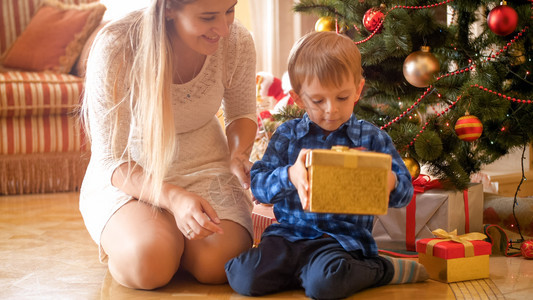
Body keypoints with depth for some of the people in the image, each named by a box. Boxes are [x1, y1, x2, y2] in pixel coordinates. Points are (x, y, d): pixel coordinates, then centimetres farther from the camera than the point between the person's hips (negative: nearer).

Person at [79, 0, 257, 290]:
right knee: (148, 264, -33)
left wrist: (238, 154, -16)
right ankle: (120, 236, 6)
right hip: (126, 176, -2)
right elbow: (110, 160, -21)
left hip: (205, 167, 3)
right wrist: (172, 198, -38)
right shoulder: (115, 48, -26)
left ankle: (169, 236, 10)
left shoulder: (237, 41, -15)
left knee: (219, 263, -27)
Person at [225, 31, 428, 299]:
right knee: (243, 277, -21)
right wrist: (289, 176, -22)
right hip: (289, 233, 3)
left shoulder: (371, 138, 5)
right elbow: (258, 184, 0)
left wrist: (390, 183, -23)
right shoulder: (287, 136, 8)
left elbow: (405, 192, 3)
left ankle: (382, 270, -4)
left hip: (343, 237, -2)